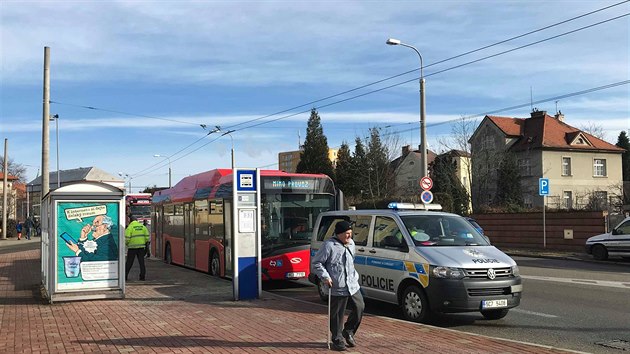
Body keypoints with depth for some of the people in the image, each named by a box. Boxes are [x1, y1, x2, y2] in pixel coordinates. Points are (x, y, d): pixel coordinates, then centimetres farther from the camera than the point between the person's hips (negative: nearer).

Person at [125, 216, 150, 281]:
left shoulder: (130, 227, -6)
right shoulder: (142, 226, 7)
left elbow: (127, 238, -12)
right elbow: (147, 236, 4)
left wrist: (126, 243, 8)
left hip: (132, 247, -3)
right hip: (141, 246, 3)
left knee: (129, 262, 5)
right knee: (141, 262, 6)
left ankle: (125, 276, 10)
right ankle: (142, 276, 3)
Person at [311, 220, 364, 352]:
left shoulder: (351, 244, 11)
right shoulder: (329, 245, -13)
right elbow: (316, 263, -10)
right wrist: (325, 277, -17)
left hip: (353, 285, 7)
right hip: (337, 288, -7)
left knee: (359, 307, 8)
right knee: (337, 315, 2)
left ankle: (348, 331, 28)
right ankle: (337, 340, 18)